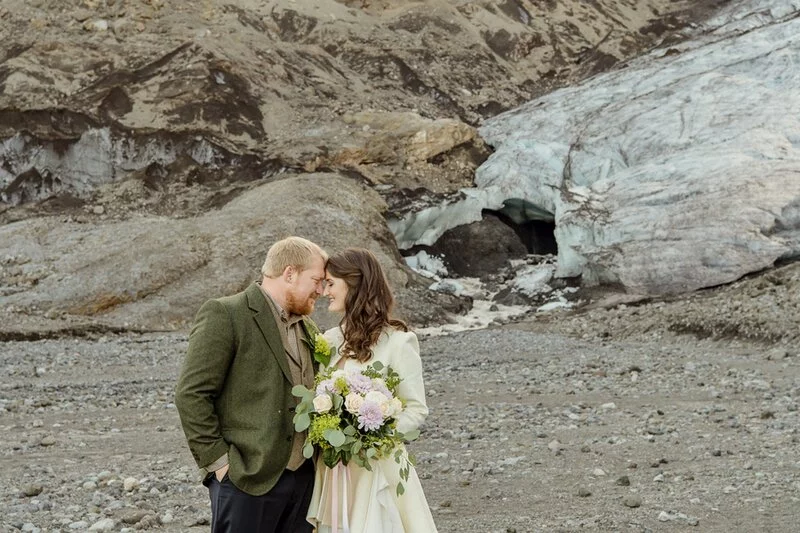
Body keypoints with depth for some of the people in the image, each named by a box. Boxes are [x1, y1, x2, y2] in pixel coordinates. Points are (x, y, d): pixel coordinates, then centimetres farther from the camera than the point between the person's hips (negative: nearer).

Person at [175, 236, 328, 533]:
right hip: (247, 480, -7)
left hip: (304, 479, 7)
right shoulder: (224, 315, -8)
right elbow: (191, 394, -12)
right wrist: (218, 460, -13)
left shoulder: (308, 329, 15)